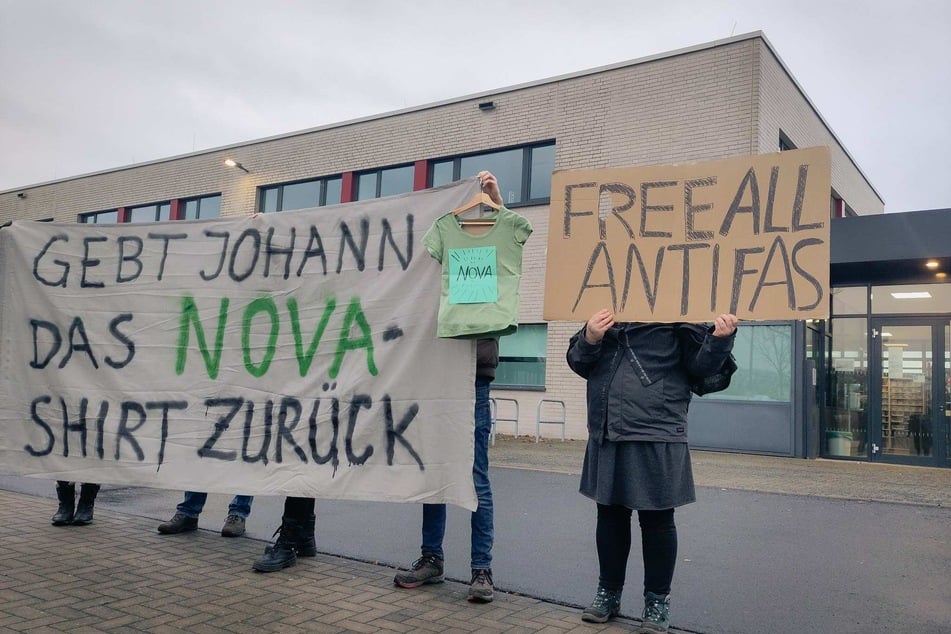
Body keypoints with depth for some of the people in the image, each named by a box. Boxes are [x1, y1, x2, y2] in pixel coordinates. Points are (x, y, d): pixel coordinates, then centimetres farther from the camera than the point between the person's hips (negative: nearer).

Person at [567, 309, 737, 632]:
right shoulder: (603, 316, 10)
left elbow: (701, 364, -4)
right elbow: (578, 363, 10)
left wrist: (720, 338, -24)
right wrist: (590, 338, -11)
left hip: (657, 439, -4)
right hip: (605, 439, 5)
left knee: (657, 519, 7)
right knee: (610, 515, 16)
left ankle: (658, 600, 26)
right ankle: (608, 592, 34)